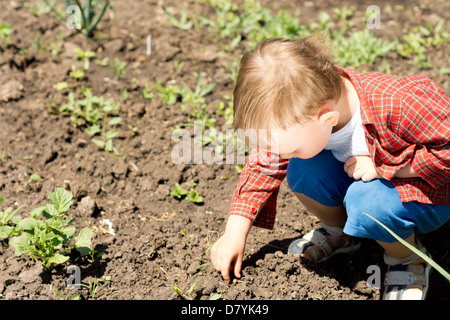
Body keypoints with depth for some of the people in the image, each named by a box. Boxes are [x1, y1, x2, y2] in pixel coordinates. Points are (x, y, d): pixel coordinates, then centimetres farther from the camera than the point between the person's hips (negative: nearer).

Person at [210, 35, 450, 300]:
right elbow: (268, 163, -5)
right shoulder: (298, 115, -20)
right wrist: (235, 233, -5)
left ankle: (408, 260, -4)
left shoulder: (396, 105, -39)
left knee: (366, 201, -36)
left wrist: (383, 167, -32)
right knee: (301, 169, -21)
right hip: (358, 181, 6)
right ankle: (338, 231, 9)